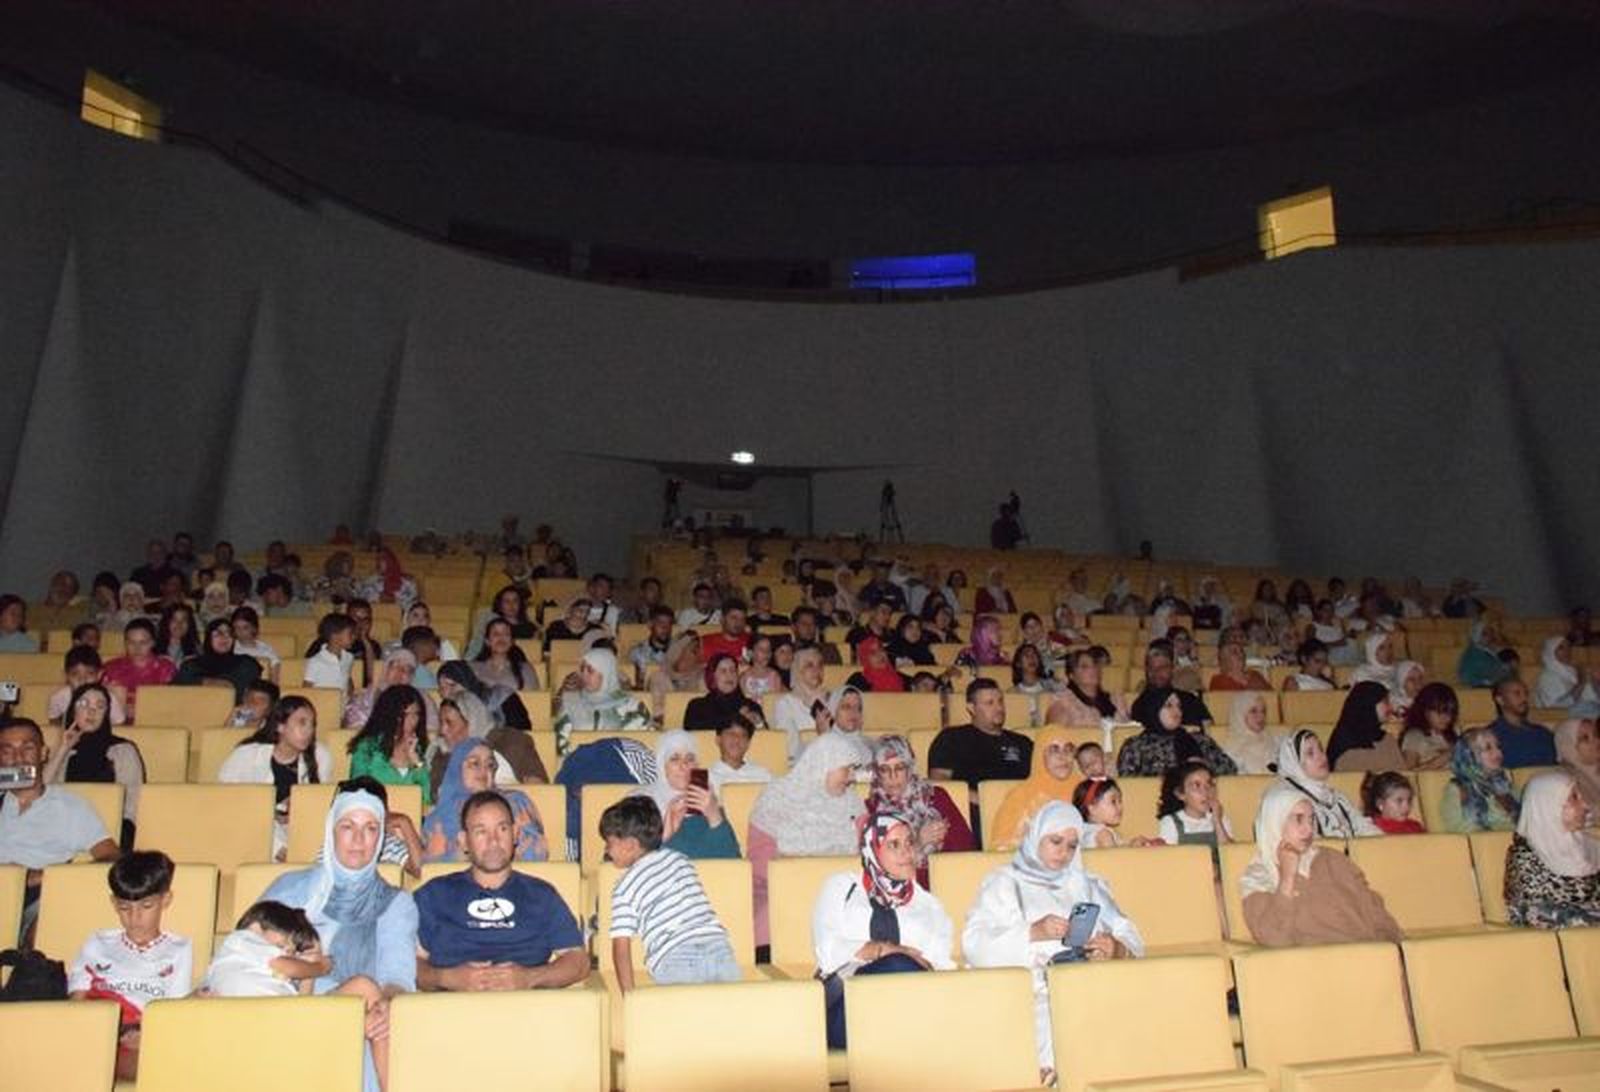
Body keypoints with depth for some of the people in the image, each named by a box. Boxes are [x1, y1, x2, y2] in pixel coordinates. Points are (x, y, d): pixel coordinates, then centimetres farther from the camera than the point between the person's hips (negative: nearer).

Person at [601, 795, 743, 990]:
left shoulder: (625, 888, 7)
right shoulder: (681, 859, 21)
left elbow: (621, 946, 3)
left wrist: (628, 994, 8)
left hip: (675, 961, -4)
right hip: (717, 946, 4)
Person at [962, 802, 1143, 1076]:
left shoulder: (1087, 885, 25)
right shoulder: (1004, 883, 14)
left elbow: (1130, 938, 13)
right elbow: (974, 945, -2)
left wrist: (1116, 948, -11)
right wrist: (1033, 933, -16)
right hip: (1029, 984, -3)